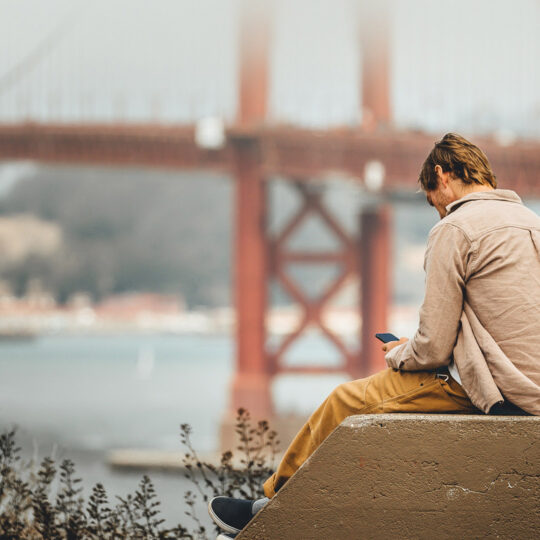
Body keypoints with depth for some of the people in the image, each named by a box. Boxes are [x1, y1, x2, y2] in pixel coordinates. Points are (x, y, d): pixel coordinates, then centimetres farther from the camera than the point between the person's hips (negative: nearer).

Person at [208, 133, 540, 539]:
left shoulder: (455, 229, -9)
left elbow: (434, 348, -12)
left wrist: (399, 355, 10)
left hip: (496, 392, -9)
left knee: (347, 402, 5)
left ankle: (273, 505, 22)